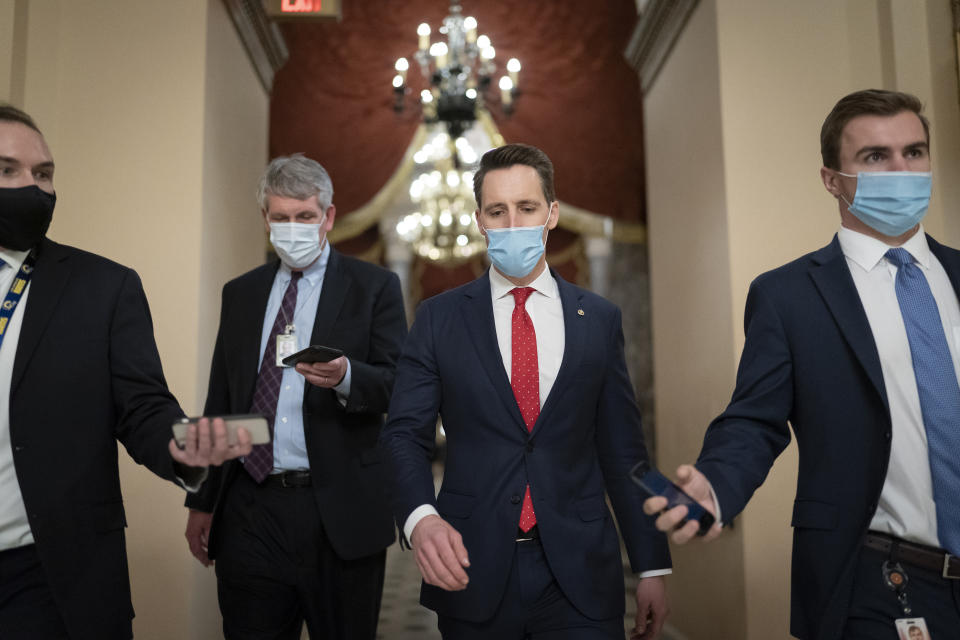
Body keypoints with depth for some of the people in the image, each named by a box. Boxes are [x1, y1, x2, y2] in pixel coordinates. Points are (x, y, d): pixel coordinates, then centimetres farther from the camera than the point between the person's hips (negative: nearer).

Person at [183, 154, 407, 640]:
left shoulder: (374, 286, -1)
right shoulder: (239, 293, 12)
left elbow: (398, 385, -7)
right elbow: (219, 402, 14)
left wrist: (346, 377, -29)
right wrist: (202, 502, 11)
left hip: (340, 513, -3)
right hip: (249, 512, 3)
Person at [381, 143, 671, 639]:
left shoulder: (599, 319, 4)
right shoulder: (439, 318, 1)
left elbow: (621, 449, 6)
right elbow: (404, 433, -3)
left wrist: (652, 565, 6)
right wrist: (421, 518, -23)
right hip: (470, 573, 0)